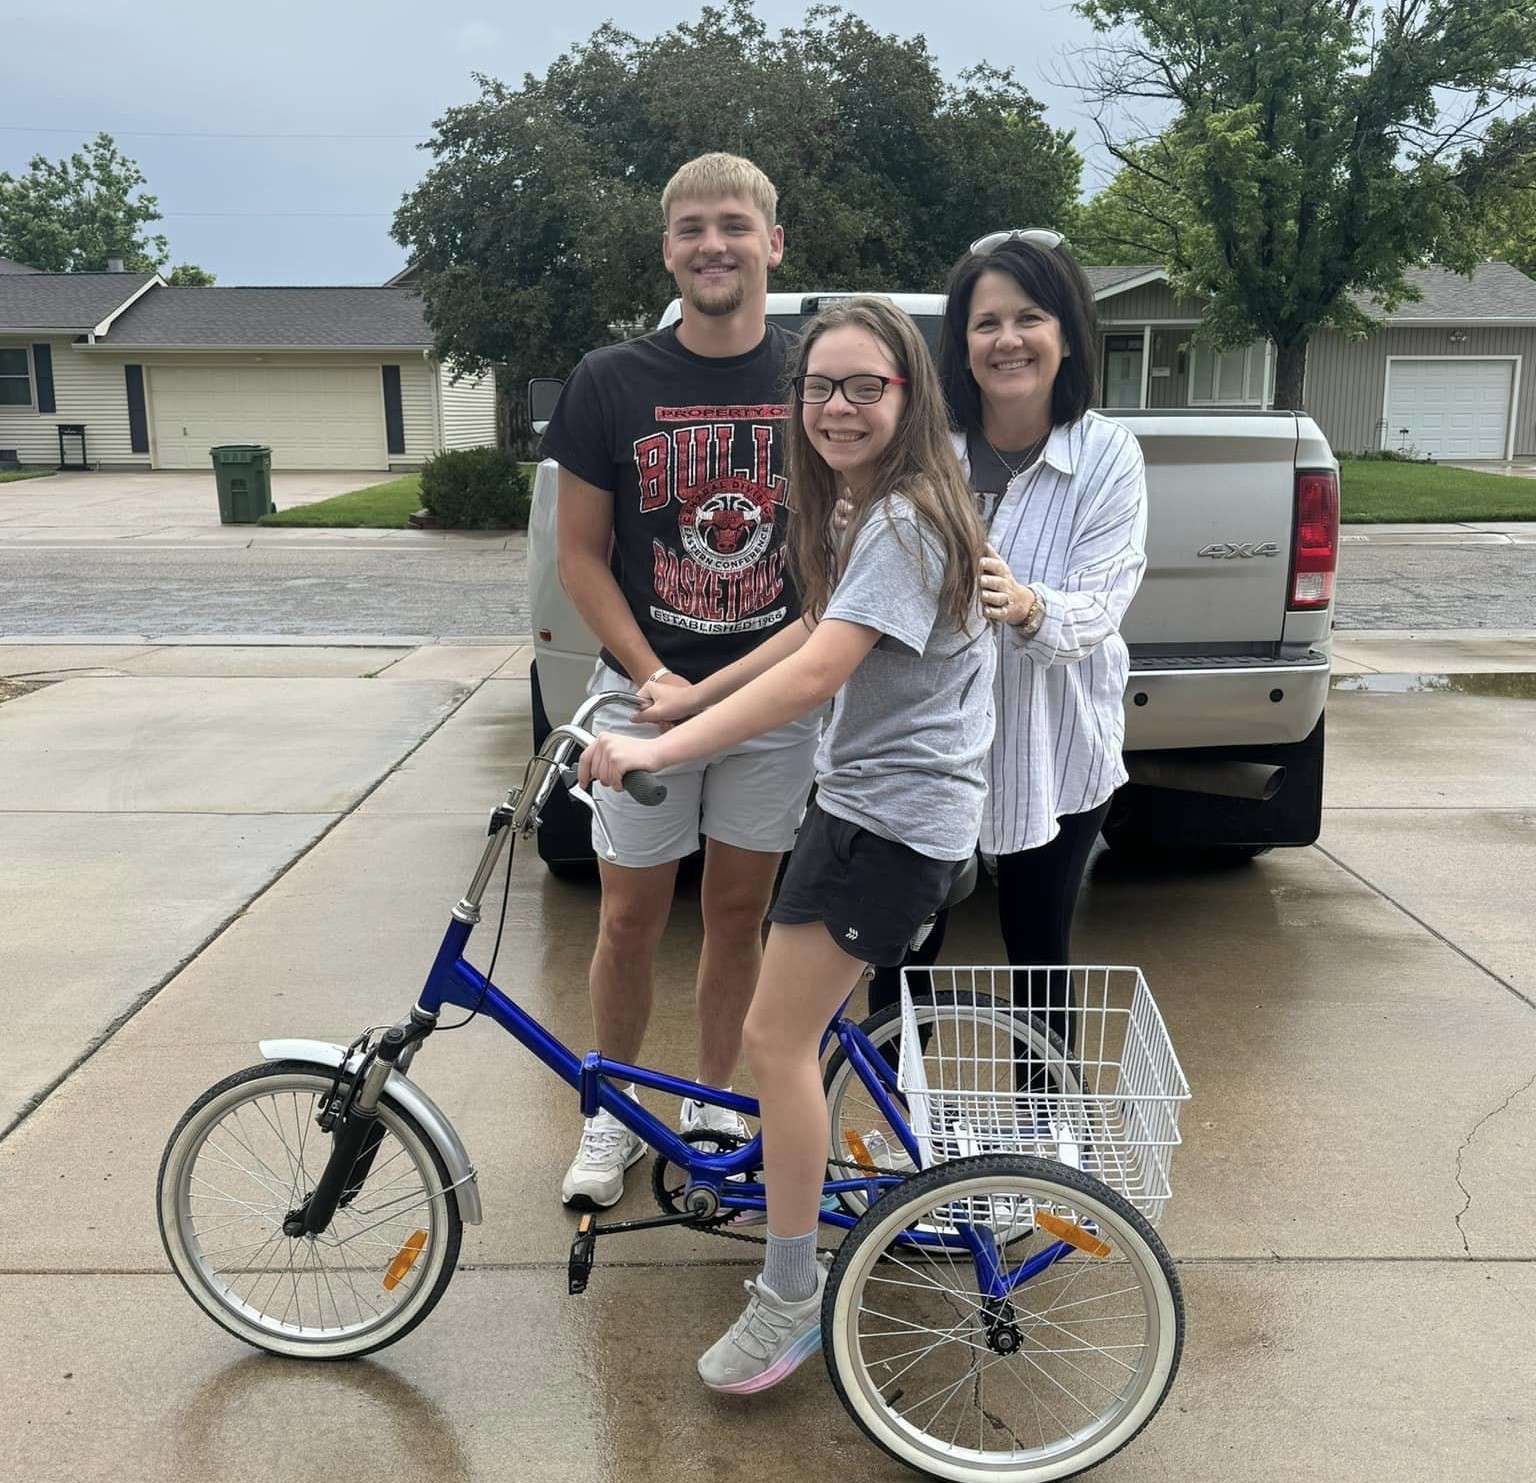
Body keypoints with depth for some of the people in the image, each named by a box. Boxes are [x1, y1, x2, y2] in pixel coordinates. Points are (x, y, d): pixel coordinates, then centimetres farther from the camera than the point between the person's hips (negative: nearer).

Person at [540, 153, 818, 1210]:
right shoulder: (611, 384, -4)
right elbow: (580, 555, -2)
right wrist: (656, 679, -13)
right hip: (645, 691, -1)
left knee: (739, 912, 12)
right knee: (631, 916, 7)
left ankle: (716, 1103, 31)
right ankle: (612, 1114, 28)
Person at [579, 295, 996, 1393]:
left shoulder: (905, 524, -22)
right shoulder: (874, 513, 11)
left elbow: (815, 674, -30)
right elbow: (816, 631, 18)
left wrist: (659, 749, -33)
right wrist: (690, 695, 13)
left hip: (891, 819, -11)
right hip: (871, 799, 11)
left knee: (775, 1039, -8)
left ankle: (792, 1294, 7)